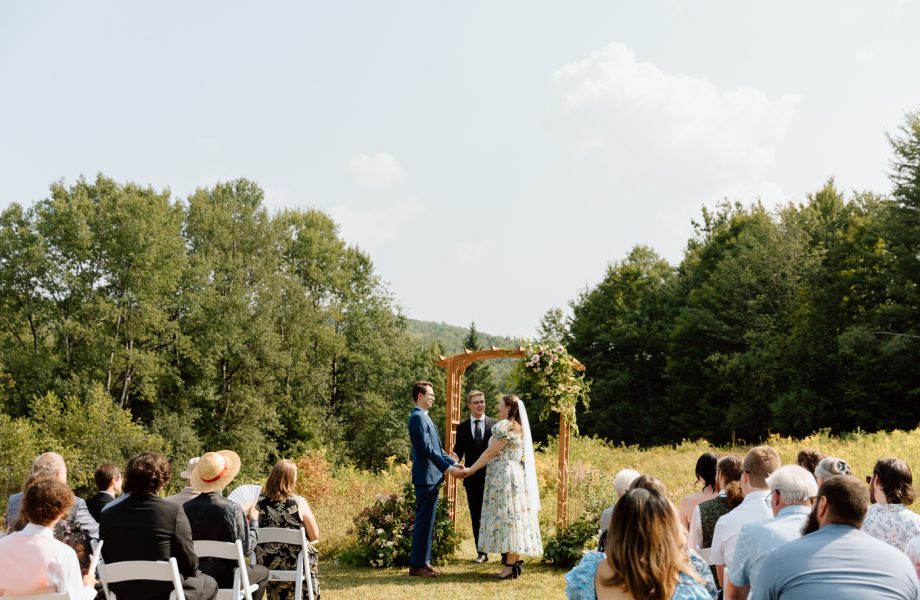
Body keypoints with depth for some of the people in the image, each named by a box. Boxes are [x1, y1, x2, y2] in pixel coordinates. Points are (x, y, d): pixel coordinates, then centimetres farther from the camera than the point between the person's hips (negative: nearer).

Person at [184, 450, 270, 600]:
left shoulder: (185, 508, -10)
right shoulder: (232, 509, -21)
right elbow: (246, 548, -14)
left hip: (193, 577, 4)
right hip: (225, 579, -4)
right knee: (263, 572, 26)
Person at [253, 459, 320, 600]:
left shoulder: (259, 501, -7)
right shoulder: (298, 502, -15)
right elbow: (314, 536, -9)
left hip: (265, 563, 3)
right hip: (293, 563, -3)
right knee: (312, 556, 27)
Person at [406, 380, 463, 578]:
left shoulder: (424, 417, 18)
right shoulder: (417, 417, -14)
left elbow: (436, 448, 20)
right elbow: (427, 449, -20)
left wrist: (454, 463, 11)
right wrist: (448, 468, -19)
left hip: (432, 477, 10)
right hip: (426, 477, -10)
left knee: (427, 522, 13)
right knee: (424, 521, -6)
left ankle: (423, 561, 19)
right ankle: (417, 565, -2)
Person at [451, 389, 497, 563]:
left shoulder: (495, 425, 2)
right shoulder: (462, 427, 7)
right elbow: (458, 451, 5)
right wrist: (455, 459, -17)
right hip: (472, 478, 2)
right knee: (476, 517, 6)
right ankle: (482, 553, 13)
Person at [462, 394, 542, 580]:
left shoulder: (504, 426, -13)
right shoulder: (520, 427, 15)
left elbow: (490, 453, -14)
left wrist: (470, 470, -8)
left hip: (505, 479, -9)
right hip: (518, 478, 9)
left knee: (507, 517, -8)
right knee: (515, 518, 10)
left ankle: (511, 564, -9)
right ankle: (516, 560, 12)